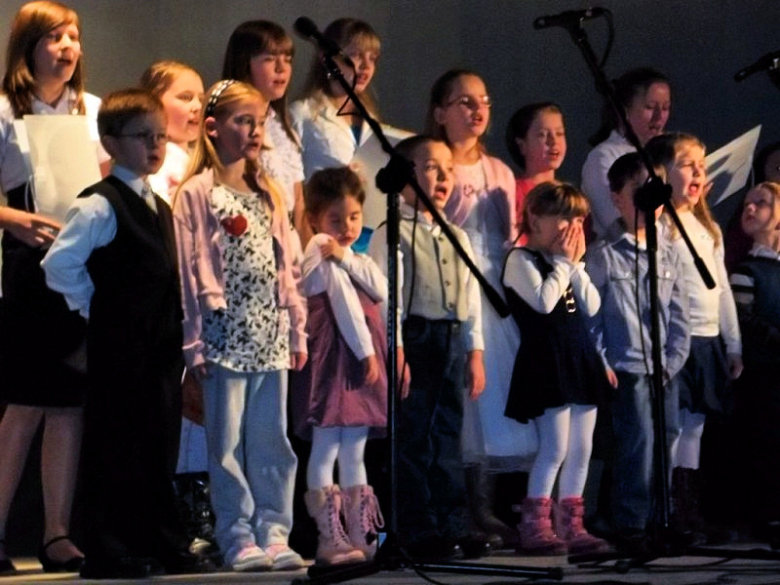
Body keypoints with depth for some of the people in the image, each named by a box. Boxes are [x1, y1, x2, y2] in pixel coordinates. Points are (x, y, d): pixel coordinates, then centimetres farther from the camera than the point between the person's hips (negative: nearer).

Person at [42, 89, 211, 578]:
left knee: (161, 446, 11)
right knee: (116, 446, -3)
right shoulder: (100, 206, -10)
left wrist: (177, 330, 13)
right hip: (119, 347, -8)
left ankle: (166, 546, 18)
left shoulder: (160, 208, 16)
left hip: (161, 345, 8)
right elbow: (60, 263, -18)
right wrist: (96, 307, -10)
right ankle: (110, 552, 2)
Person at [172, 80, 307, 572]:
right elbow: (188, 271, -5)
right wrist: (193, 341, -9)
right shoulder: (196, 194, -1)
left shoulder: (269, 195, 16)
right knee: (228, 441, -2)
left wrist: (296, 330, 13)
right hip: (225, 334, -5)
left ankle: (274, 531, 9)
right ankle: (238, 537, 2)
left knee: (273, 438, 5)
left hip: (271, 336, 5)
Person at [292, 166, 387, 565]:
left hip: (360, 363, 9)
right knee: (326, 449, -8)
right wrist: (366, 351, -14)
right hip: (334, 360, -9)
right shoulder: (323, 259, -6)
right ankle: (330, 538, -10)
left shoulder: (356, 260, 20)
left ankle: (359, 536, 13)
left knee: (354, 453, 10)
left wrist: (347, 258, -8)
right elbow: (347, 308, -13)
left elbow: (380, 291, 1)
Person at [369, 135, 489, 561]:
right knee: (413, 438, -3)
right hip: (415, 339, -6)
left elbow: (471, 298, 16)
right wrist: (396, 354, -16)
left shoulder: (458, 238, 15)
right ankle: (418, 530, 2)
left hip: (453, 342, 6)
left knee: (448, 437, 9)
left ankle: (454, 525, 14)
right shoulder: (392, 236, -5)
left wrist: (475, 353, 11)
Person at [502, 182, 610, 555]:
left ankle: (571, 525, 14)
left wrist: (576, 264, 3)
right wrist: (563, 262, -9)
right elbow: (544, 301, -20)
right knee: (555, 447, -12)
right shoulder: (521, 260, -5)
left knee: (581, 448, 8)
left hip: (579, 357, 8)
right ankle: (534, 527, -7)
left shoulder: (566, 263, 19)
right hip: (546, 361, -8)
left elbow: (591, 306, 9)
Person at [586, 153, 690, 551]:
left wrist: (674, 360, 2)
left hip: (665, 370, 5)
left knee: (668, 441, 6)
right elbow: (588, 317, -5)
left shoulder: (668, 255, 11)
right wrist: (600, 367, -8)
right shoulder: (603, 256, -4)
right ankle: (631, 524, -4)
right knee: (639, 443, -12)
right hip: (627, 369, -5)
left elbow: (679, 314, 12)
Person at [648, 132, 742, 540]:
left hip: (708, 340, 8)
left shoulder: (708, 227, 18)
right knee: (673, 426, -8)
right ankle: (671, 513, -6)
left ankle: (690, 512, 13)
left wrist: (733, 345, 20)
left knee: (694, 425, 10)